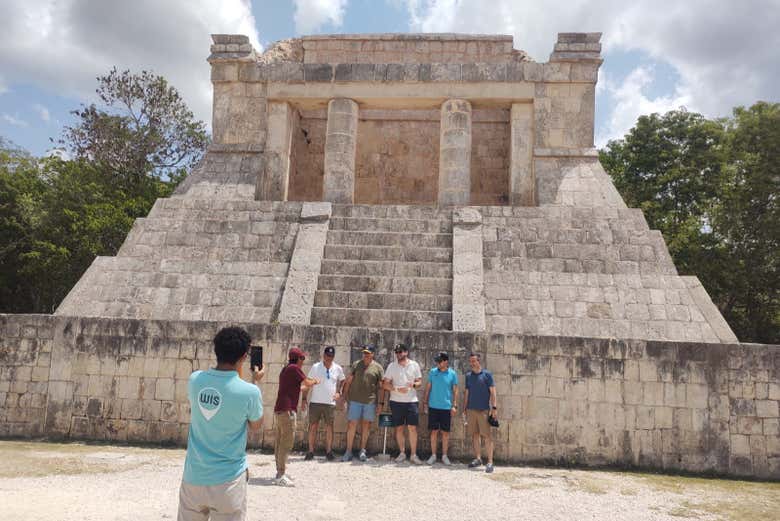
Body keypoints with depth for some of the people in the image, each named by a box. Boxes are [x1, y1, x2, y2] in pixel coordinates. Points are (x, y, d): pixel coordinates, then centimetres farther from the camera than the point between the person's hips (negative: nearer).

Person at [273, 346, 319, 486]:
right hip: (287, 410, -10)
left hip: (279, 410, 10)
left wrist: (309, 385, 36)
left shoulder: (285, 370, 20)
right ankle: (281, 476, -8)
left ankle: (280, 473, 18)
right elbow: (307, 383, -6)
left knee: (280, 442, 12)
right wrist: (315, 381, 14)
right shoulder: (294, 368, -9)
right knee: (287, 442, -8)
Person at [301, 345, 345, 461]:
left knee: (329, 427, 4)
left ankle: (329, 451, 14)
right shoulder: (315, 367, -2)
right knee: (313, 426, 2)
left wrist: (338, 392, 6)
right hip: (315, 402, -1)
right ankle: (311, 451, 11)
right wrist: (304, 398, -3)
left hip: (330, 403, 1)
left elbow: (342, 380, 21)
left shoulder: (338, 369, 3)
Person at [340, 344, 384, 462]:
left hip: (370, 401, 0)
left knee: (366, 425, 7)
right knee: (351, 425, -1)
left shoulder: (378, 368, 4)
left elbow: (381, 386, 4)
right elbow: (348, 381, 9)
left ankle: (362, 451, 19)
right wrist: (345, 396, 3)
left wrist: (380, 403, -1)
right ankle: (348, 452, 6)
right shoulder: (356, 364, 8)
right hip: (355, 400, 1)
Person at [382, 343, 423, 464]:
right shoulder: (392, 366, 3)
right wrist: (397, 389, -16)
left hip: (412, 401, 0)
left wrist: (413, 384, -15)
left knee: (412, 428, -2)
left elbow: (419, 382, 8)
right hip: (396, 401, 0)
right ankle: (402, 453, 17)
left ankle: (413, 455, 6)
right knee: (399, 428, 5)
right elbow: (385, 384, 0)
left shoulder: (414, 365, 5)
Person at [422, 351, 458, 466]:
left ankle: (444, 456, 16)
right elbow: (428, 387, 8)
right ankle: (433, 455, 15)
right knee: (434, 431, 5)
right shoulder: (432, 372, 2)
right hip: (433, 406, 1)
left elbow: (455, 390, 1)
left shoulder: (452, 374, -2)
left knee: (445, 432, 5)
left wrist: (454, 405, -5)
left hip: (446, 407, -1)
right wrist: (425, 401, 4)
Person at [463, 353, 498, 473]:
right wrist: (464, 409, 12)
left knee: (487, 436, -6)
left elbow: (492, 391, -3)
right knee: (474, 435, 9)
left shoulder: (487, 374, -1)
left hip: (484, 410, -4)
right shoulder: (468, 376, 11)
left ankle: (490, 462, -4)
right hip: (471, 409, 4)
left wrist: (494, 407, -11)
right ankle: (478, 459, 20)